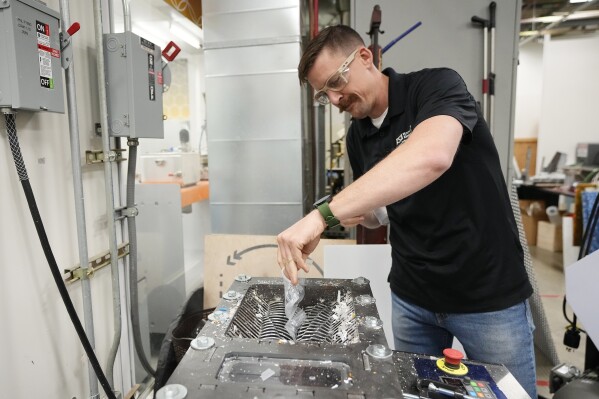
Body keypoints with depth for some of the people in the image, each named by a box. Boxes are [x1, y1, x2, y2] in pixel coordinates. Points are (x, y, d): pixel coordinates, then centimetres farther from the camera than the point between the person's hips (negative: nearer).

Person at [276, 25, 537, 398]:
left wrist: (323, 215, -42)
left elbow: (431, 157, -39)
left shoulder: (437, 86, -15)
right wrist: (354, 215, -9)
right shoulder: (357, 136, 3)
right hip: (411, 296, 5)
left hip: (489, 293, -4)